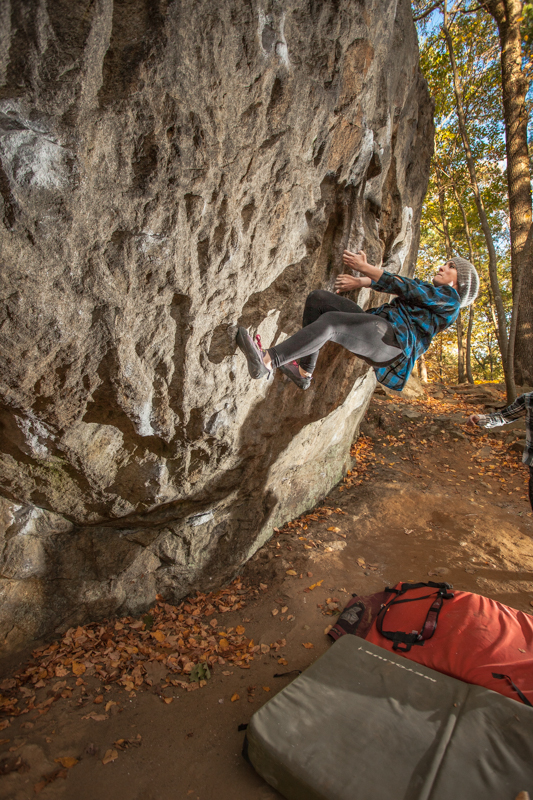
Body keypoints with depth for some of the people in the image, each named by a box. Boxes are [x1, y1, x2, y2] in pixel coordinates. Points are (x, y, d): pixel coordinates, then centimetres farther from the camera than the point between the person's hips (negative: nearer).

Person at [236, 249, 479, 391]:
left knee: (329, 321, -32)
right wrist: (360, 281, 2)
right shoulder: (427, 288, 37)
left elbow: (404, 287, 0)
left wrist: (365, 267, -3)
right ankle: (304, 372, -12)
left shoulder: (449, 297, 11)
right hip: (375, 323, 8)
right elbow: (392, 282, 20)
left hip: (392, 339, -8)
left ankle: (267, 361, -41)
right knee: (318, 298, -8)